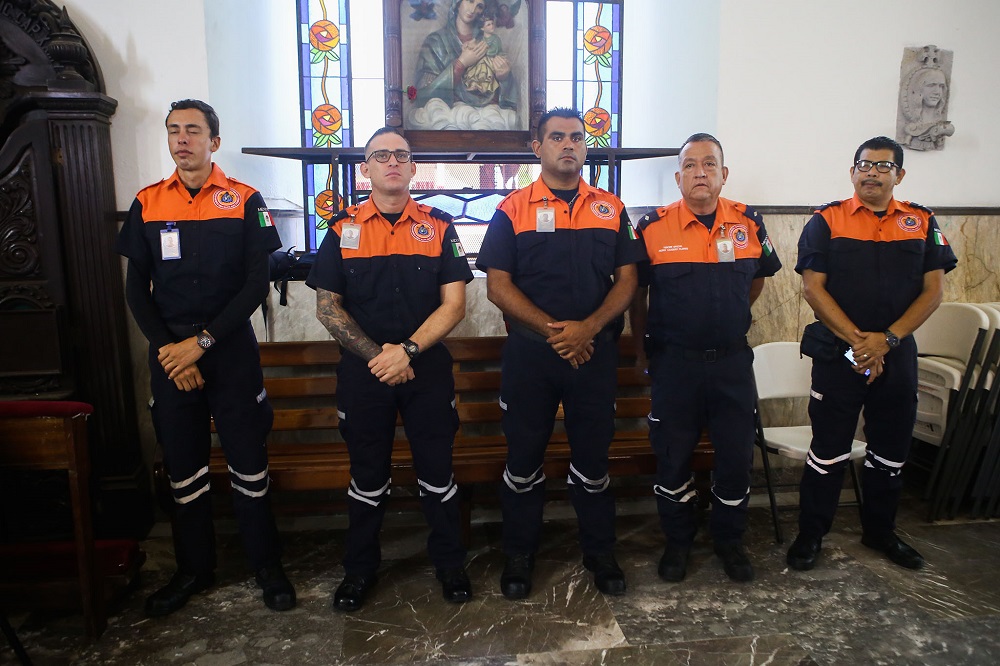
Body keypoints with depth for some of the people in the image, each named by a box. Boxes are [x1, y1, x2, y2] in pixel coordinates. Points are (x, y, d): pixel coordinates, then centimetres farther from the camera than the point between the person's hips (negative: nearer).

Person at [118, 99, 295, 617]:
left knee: (248, 465, 2)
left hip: (232, 353, -2)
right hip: (169, 356, 3)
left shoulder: (245, 201, 0)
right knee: (182, 468, 10)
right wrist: (168, 349, -6)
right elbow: (136, 288, 7)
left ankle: (267, 565, 19)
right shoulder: (147, 203, 8)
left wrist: (203, 341, -12)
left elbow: (257, 283, -5)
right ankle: (194, 569, 27)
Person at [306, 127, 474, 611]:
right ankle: (360, 568, 30)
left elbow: (453, 303, -4)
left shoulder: (439, 226, 2)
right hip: (361, 371, 1)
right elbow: (327, 307, 0)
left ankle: (449, 563, 27)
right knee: (367, 476, 12)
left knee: (436, 471, 8)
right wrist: (374, 354, -12)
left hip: (427, 369, 0)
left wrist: (408, 349, -16)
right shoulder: (343, 228, 4)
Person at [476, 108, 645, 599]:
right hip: (529, 353, -1)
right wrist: (552, 330, -13)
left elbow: (626, 280, 5)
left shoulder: (611, 209, 9)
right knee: (523, 457, 8)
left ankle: (600, 554, 28)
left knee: (593, 457, 10)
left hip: (595, 352, 2)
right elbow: (497, 284, -4)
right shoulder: (513, 209, 2)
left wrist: (587, 327, -12)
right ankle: (519, 556, 25)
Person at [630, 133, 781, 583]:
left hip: (733, 361, 2)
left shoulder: (749, 224, 1)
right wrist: (642, 348, 10)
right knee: (672, 457, 8)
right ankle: (678, 541, 28)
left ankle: (729, 539, 30)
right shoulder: (653, 228, -6)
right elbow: (637, 293, 5)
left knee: (736, 456, 8)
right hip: (674, 363, -2)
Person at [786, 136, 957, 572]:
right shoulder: (826, 221, -2)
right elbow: (813, 288, -8)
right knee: (829, 450, 2)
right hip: (839, 353, -3)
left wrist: (887, 339, -12)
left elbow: (934, 290, 1)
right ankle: (810, 534, 16)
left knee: (891, 451, 14)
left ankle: (880, 531, 33)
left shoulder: (922, 223, 6)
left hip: (897, 355, 3)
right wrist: (856, 340, -16)